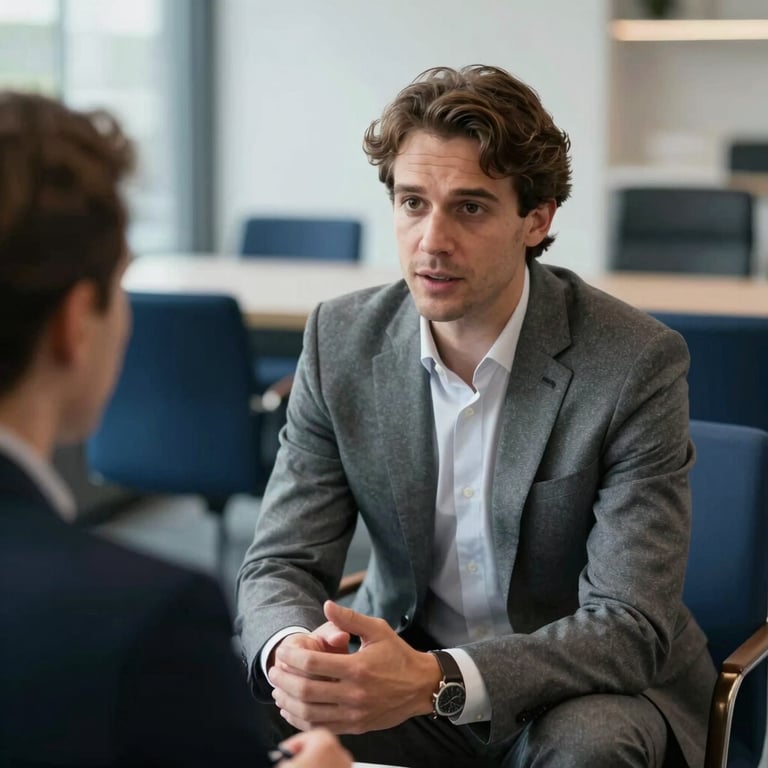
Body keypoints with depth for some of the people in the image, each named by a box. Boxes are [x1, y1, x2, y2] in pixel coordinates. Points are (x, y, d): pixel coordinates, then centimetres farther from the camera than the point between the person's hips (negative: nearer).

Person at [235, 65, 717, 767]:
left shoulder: (637, 364, -19)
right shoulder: (341, 340, -6)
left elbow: (629, 627, -23)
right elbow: (281, 564, -6)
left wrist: (437, 681, -39)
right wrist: (291, 653, -32)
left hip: (589, 691, -2)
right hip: (404, 667, 3)